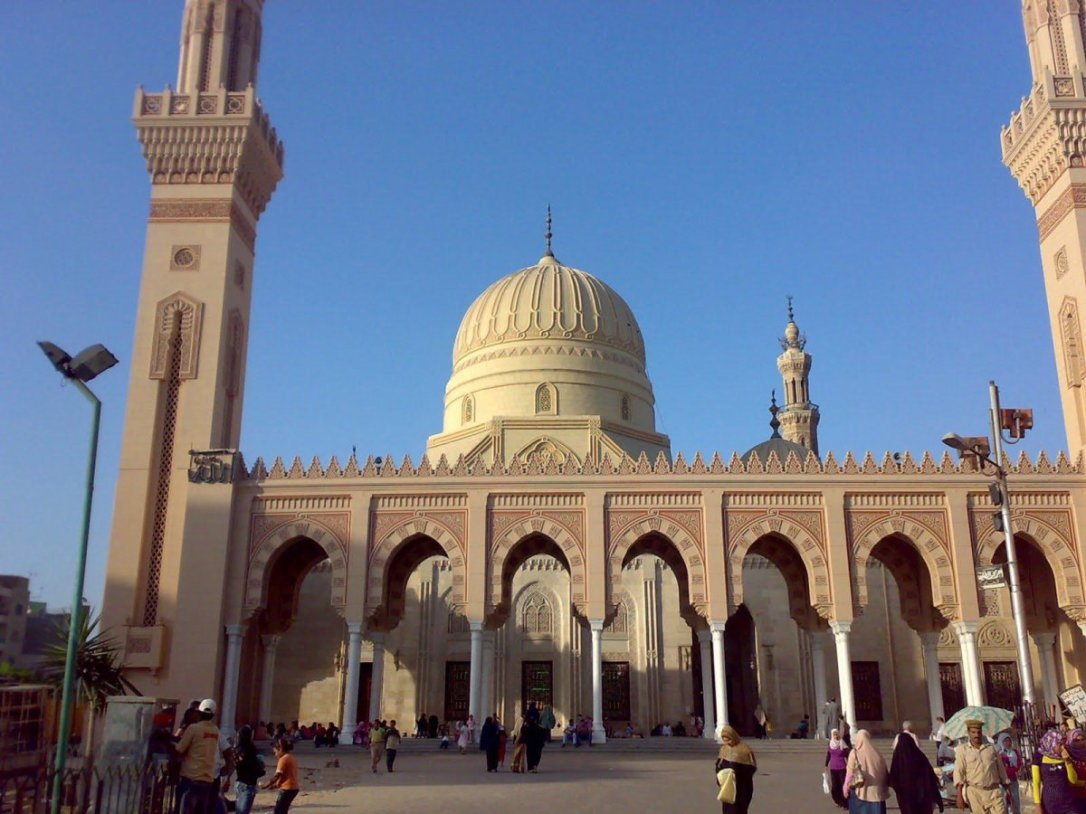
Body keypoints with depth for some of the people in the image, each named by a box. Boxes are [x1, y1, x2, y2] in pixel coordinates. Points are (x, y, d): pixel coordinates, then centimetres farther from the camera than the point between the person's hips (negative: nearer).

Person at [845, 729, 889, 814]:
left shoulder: (854, 753, -7)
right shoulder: (876, 753, 1)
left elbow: (850, 773, -9)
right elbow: (885, 773, 6)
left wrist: (847, 788, 1)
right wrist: (884, 790, 15)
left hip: (860, 791, -2)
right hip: (876, 791, 3)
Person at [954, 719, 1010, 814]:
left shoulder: (991, 748, 11)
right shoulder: (962, 750, 2)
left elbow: (1001, 770, 17)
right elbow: (958, 773, -4)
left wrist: (1007, 791, 14)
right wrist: (959, 796, -12)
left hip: (995, 791, 2)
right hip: (975, 793, -2)